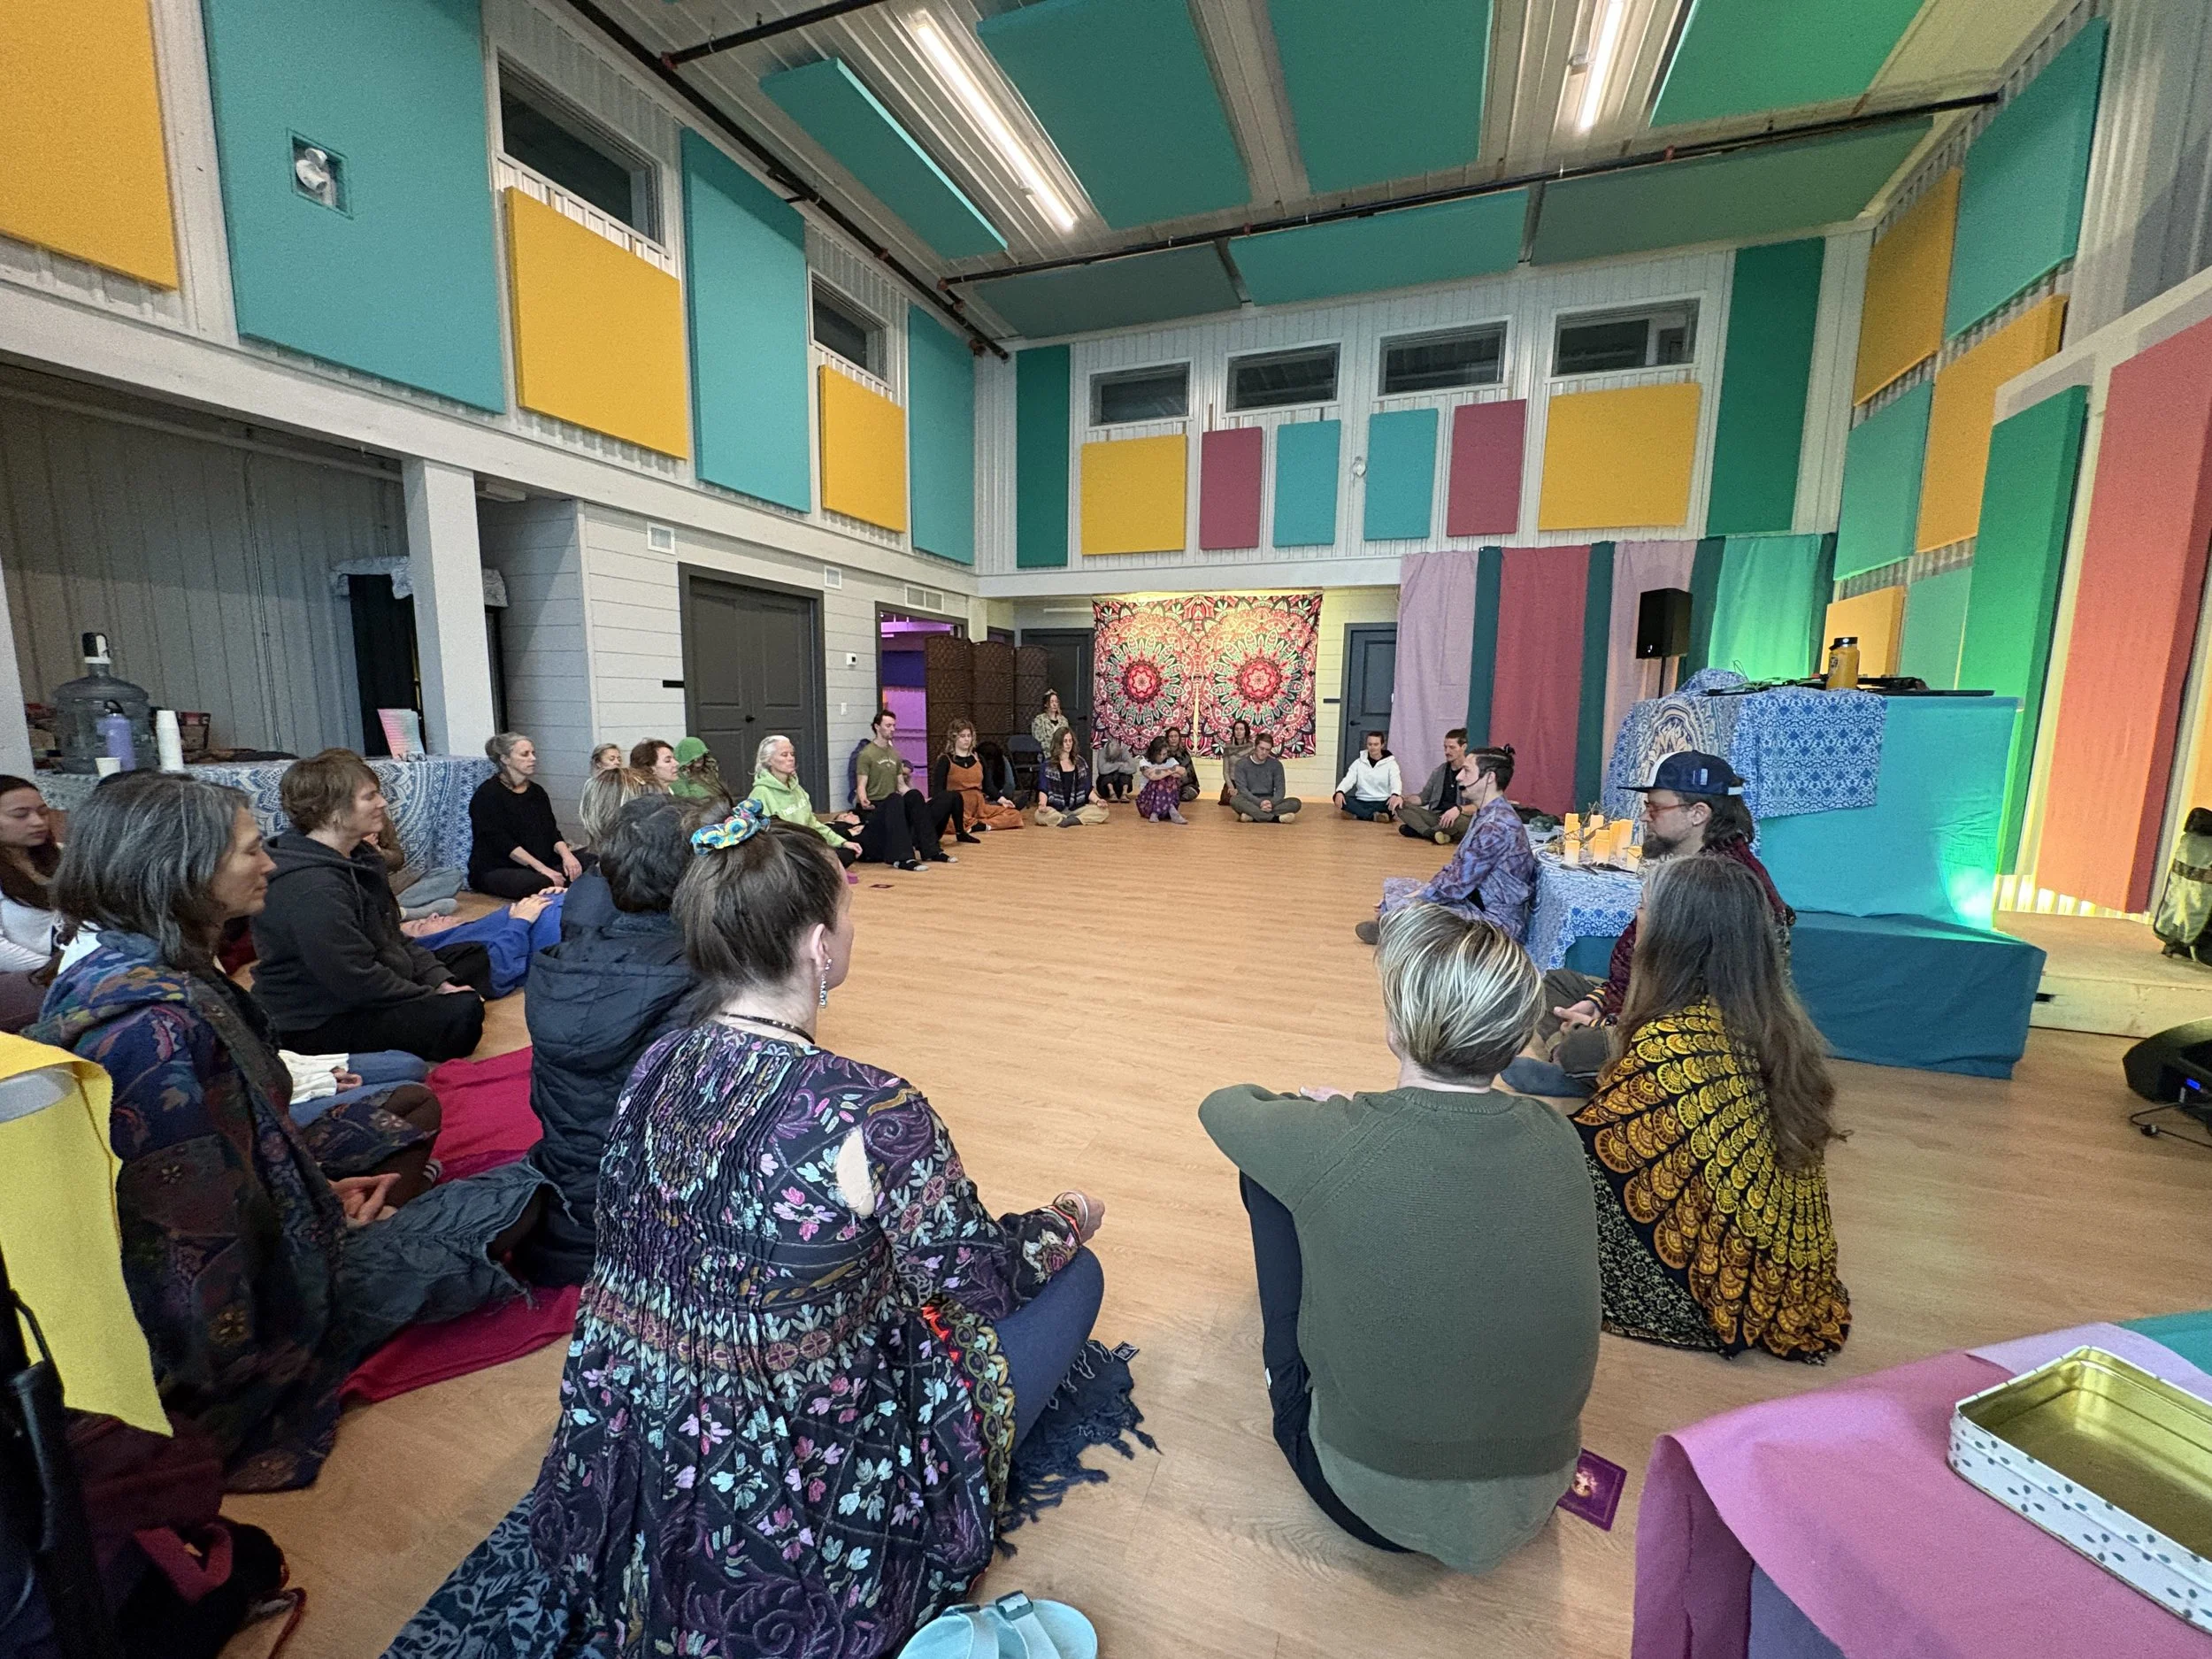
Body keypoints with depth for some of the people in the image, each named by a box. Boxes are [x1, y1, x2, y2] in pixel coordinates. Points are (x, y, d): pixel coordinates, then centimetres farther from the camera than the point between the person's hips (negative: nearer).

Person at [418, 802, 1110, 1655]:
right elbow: (980, 1280, -16)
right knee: (1072, 1275, 7)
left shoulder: (655, 1065, -10)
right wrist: (1070, 1220, 4)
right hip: (802, 1503, -6)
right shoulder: (871, 1112, -31)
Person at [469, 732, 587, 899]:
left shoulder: (537, 791, 14)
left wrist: (566, 854, -16)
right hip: (496, 870, -6)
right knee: (543, 883, -37)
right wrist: (541, 868, -26)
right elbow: (502, 842, -16)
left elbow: (552, 831, 7)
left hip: (541, 862, 6)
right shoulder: (488, 794, -6)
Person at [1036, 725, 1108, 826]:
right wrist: (1042, 804, -24)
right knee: (1040, 815, -36)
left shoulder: (1080, 762, 13)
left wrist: (1097, 800, -6)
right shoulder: (1047, 764, 3)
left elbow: (1088, 789, 13)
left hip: (1076, 808, 3)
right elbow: (1043, 790, -2)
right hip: (1055, 809, -3)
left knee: (1103, 810, -21)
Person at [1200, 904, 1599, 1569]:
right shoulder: (1558, 1137, -15)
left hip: (1377, 1503, -4)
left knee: (1266, 1169, 3)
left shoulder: (1334, 1144, -28)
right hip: (1535, 1499, 5)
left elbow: (1222, 1105, -5)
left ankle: (1291, 1383, 27)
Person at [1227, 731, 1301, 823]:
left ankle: (1253, 816, -35)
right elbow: (1242, 789, -9)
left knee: (1295, 802, -24)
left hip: (1270, 802, 2)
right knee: (1235, 800, -35)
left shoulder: (1276, 765, 7)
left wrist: (1272, 803, -22)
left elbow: (1280, 789, 1)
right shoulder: (1241, 764, 1)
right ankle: (1276, 818, -39)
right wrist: (1259, 803, -25)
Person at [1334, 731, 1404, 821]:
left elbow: (1396, 781, -15)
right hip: (1361, 802, 2)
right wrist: (1339, 792, -29)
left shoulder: (1390, 763, 2)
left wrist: (1395, 795, -41)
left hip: (1382, 803, -2)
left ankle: (1357, 814, -28)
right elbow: (1348, 779, -5)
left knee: (1397, 801, -35)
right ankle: (1373, 816, -30)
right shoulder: (1359, 762, 9)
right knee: (1338, 797, -25)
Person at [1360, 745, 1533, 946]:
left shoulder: (1497, 826, -24)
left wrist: (1414, 898, -11)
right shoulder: (1485, 814, 8)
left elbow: (1459, 884, -23)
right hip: (1478, 903, 10)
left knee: (1402, 908, -24)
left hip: (1498, 922, -10)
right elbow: (1457, 866, 13)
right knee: (1393, 885, 9)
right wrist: (1421, 891, 3)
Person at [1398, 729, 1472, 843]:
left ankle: (1416, 830, -21)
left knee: (1461, 821, -41)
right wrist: (1403, 800, -3)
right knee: (1401, 807, -12)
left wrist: (1459, 809, -37)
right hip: (1436, 817, 6)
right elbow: (1424, 797, 17)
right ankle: (1433, 834, -31)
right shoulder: (1439, 771, 10)